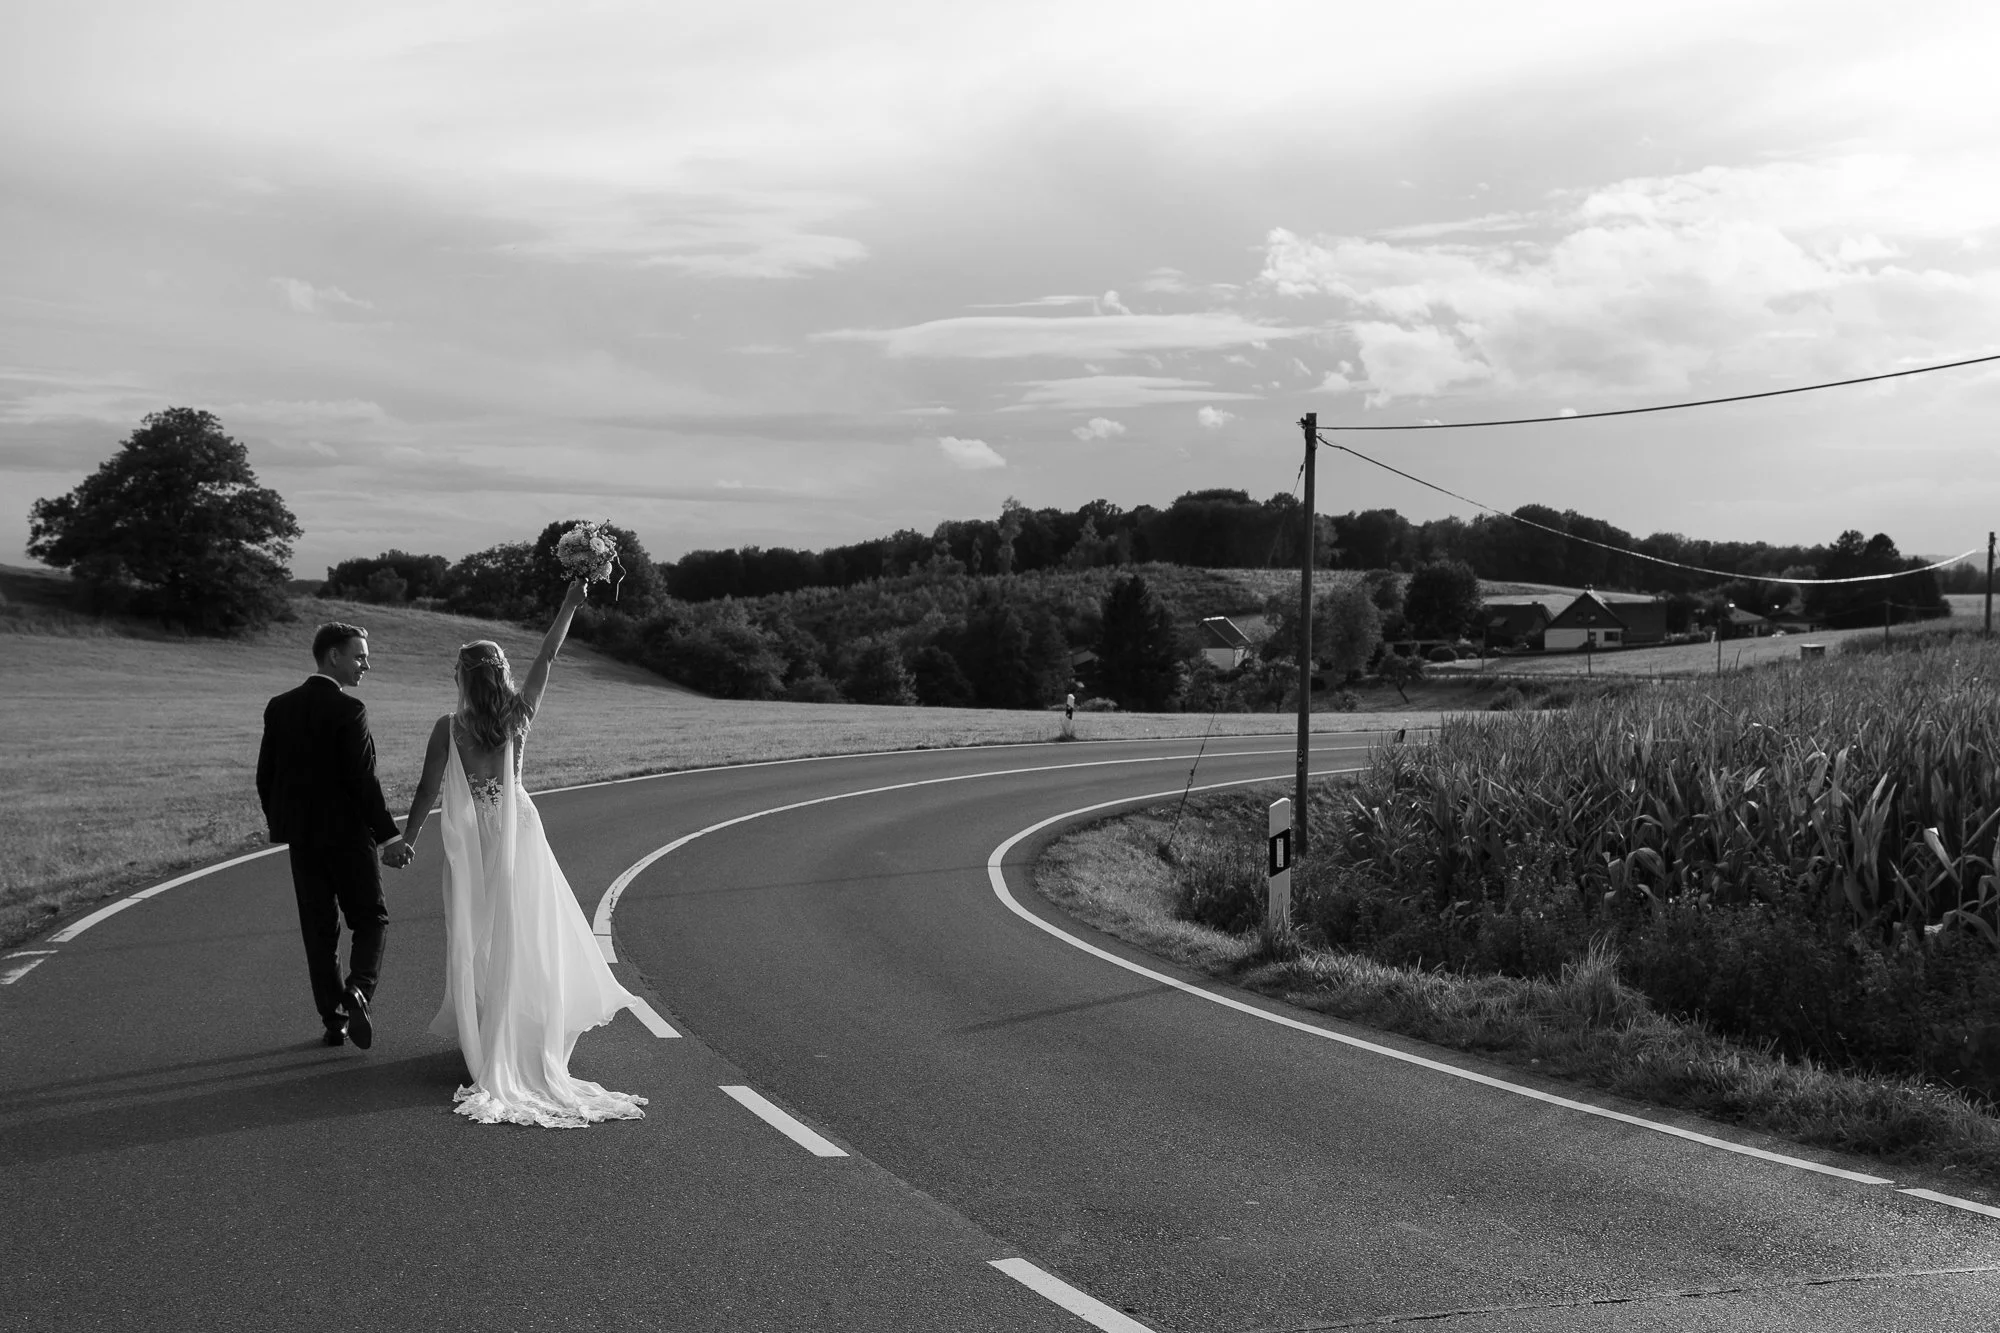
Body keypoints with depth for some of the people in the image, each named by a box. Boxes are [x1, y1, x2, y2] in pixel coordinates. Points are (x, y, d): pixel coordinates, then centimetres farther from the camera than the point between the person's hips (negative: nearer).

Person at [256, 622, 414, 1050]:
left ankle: (333, 1019, 12)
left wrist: (281, 824, 20)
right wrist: (388, 835, -13)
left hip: (301, 837, 5)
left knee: (319, 929, 10)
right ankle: (357, 990, -16)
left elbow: (265, 776, 8)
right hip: (347, 834, -5)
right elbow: (363, 779, -17)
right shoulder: (348, 710, -14)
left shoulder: (279, 708, 5)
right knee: (371, 918, 7)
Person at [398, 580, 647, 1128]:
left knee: (476, 939, 6)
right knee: (527, 934, 10)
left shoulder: (449, 728, -13)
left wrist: (406, 840, 4)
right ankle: (529, 1034, 15)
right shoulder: (519, 714, -6)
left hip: (470, 842, -2)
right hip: (518, 832, 2)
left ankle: (484, 1039, 10)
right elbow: (547, 656, 2)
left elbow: (428, 791, -8)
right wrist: (569, 606, 10)